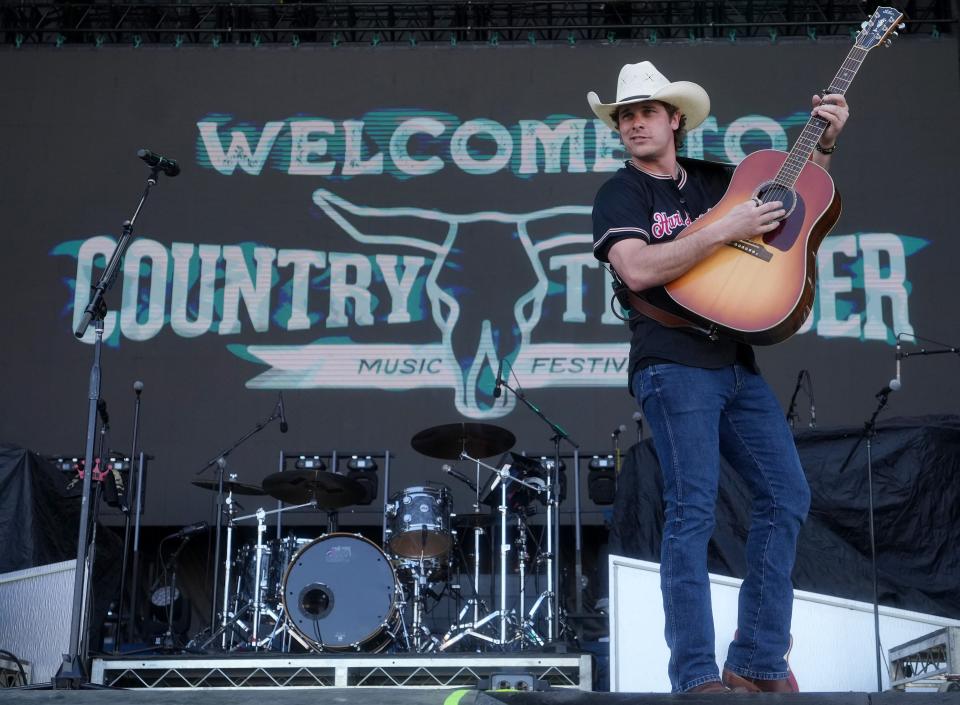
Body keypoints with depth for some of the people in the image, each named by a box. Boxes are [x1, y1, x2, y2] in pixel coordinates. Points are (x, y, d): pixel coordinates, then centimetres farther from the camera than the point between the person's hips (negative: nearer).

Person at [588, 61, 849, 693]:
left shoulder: (714, 179, 17)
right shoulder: (620, 195, -1)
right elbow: (638, 271, -19)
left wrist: (825, 141, 12)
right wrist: (728, 229, -19)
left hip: (738, 362, 7)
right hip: (674, 364, -7)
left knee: (788, 495, 5)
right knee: (693, 507, -12)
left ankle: (757, 663, 12)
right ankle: (697, 677, -9)